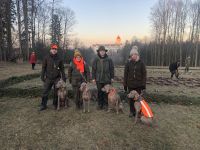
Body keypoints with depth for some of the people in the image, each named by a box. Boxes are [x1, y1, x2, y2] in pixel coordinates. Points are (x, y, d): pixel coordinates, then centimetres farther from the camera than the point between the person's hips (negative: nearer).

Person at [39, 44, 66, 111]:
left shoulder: (59, 59, 4)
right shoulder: (46, 58, 2)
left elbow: (62, 69, 7)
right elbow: (43, 67, 4)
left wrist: (64, 77, 3)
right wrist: (42, 76, -2)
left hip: (57, 78, 1)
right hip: (48, 78, 0)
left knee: (56, 92, 7)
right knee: (45, 92, 2)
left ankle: (55, 104, 22)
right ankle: (43, 105, 15)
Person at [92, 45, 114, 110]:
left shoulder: (109, 60, 2)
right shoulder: (96, 60, 2)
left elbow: (112, 69, 5)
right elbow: (93, 69, 4)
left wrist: (112, 77, 2)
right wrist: (93, 78, 0)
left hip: (107, 79, 0)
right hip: (99, 79, 0)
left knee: (106, 92, 4)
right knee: (100, 92, 8)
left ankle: (105, 104, 18)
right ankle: (100, 104, 21)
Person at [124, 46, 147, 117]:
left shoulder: (141, 63, -2)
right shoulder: (128, 63, 0)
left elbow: (144, 74, -1)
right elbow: (125, 74, 2)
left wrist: (143, 84, -6)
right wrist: (125, 84, 0)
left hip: (138, 84, -1)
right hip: (130, 84, 1)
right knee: (131, 98, 9)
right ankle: (131, 111, 24)